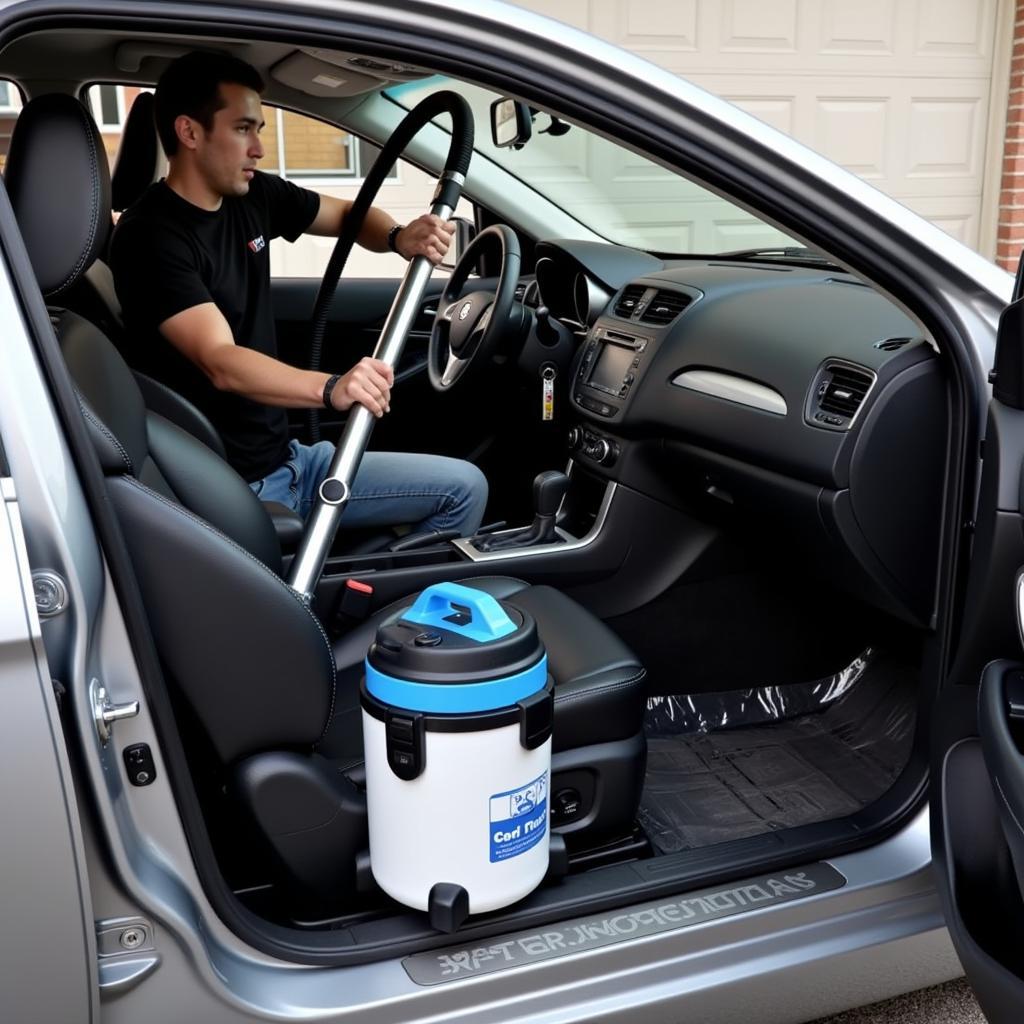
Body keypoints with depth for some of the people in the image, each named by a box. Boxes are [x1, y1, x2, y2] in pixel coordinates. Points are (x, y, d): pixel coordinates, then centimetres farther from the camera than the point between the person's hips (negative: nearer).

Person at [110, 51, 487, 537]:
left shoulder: (253, 197, 5)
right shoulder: (150, 236, -18)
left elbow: (348, 214, 19)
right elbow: (220, 363, -30)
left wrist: (400, 238, -5)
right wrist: (331, 389, -47)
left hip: (286, 458, 8)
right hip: (233, 489, -8)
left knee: (465, 486, 5)